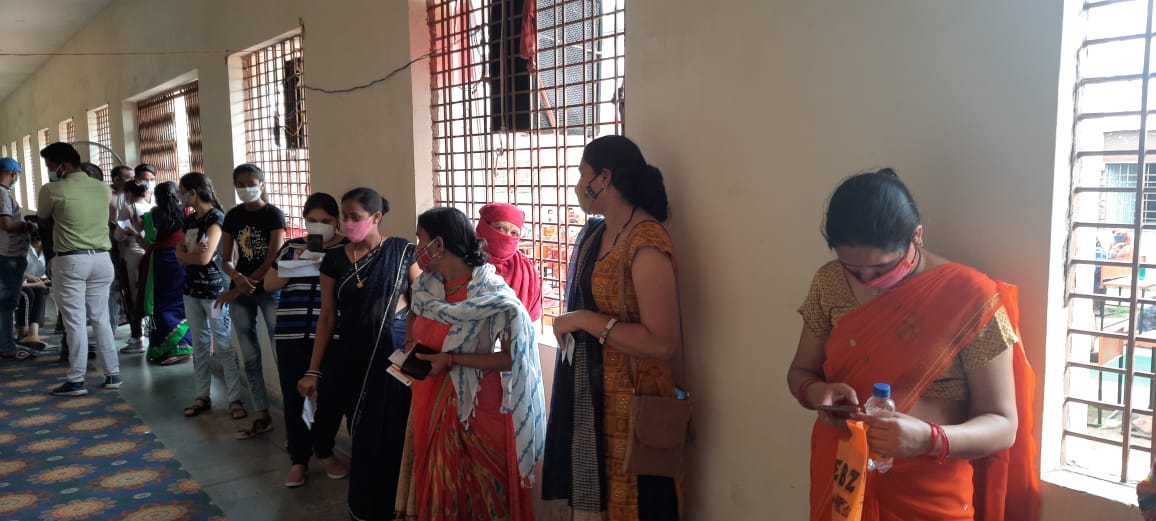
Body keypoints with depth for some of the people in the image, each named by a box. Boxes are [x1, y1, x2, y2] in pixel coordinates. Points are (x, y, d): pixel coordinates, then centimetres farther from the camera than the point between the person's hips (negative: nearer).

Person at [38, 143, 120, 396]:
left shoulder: (52, 190, -7)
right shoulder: (104, 188, 7)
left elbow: (43, 221, 8)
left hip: (70, 261, -5)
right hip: (101, 259, 5)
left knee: (75, 322, -1)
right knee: (101, 319, 12)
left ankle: (76, 380, 4)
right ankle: (113, 373, 13)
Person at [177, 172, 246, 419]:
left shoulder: (216, 218, -12)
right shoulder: (189, 219, 12)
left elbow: (205, 257, -19)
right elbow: (179, 253, 7)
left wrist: (185, 255, -1)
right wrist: (193, 252, -14)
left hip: (214, 290, -8)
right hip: (192, 288, 8)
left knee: (223, 345, -5)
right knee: (199, 344, 11)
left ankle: (235, 399, 0)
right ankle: (202, 396, 19)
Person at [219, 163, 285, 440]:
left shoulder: (274, 214, -7)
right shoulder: (232, 217, 7)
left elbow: (272, 260, -13)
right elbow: (227, 260, 7)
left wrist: (240, 287, -11)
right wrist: (238, 278, -15)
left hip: (270, 290, -5)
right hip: (241, 293, 5)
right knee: (250, 357, 8)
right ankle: (262, 416, 17)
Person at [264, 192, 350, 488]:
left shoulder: (348, 249, 1)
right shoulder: (291, 247, 12)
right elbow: (269, 284, 8)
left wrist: (325, 265, -19)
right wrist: (295, 264, -7)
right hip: (292, 335, 3)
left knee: (329, 396, 2)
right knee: (293, 397, 5)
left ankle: (325, 452, 24)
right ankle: (298, 459, 18)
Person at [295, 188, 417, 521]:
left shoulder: (402, 251, -5)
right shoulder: (334, 261, 2)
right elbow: (327, 317, 5)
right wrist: (313, 370, 4)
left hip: (396, 351, -2)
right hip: (352, 354, 2)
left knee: (392, 434, 3)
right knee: (363, 435, 9)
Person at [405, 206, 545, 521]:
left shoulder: (493, 293, -18)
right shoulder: (427, 285, 4)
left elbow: (512, 358, -22)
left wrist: (452, 360, -23)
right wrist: (413, 347, 3)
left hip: (475, 407, -7)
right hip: (430, 401, 7)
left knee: (479, 490, 7)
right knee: (435, 484, 19)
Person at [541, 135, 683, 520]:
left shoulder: (646, 244, -20)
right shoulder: (594, 232, 7)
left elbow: (662, 343, -26)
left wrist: (584, 320, -20)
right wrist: (570, 323, 4)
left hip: (626, 400, -8)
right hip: (583, 391, 8)